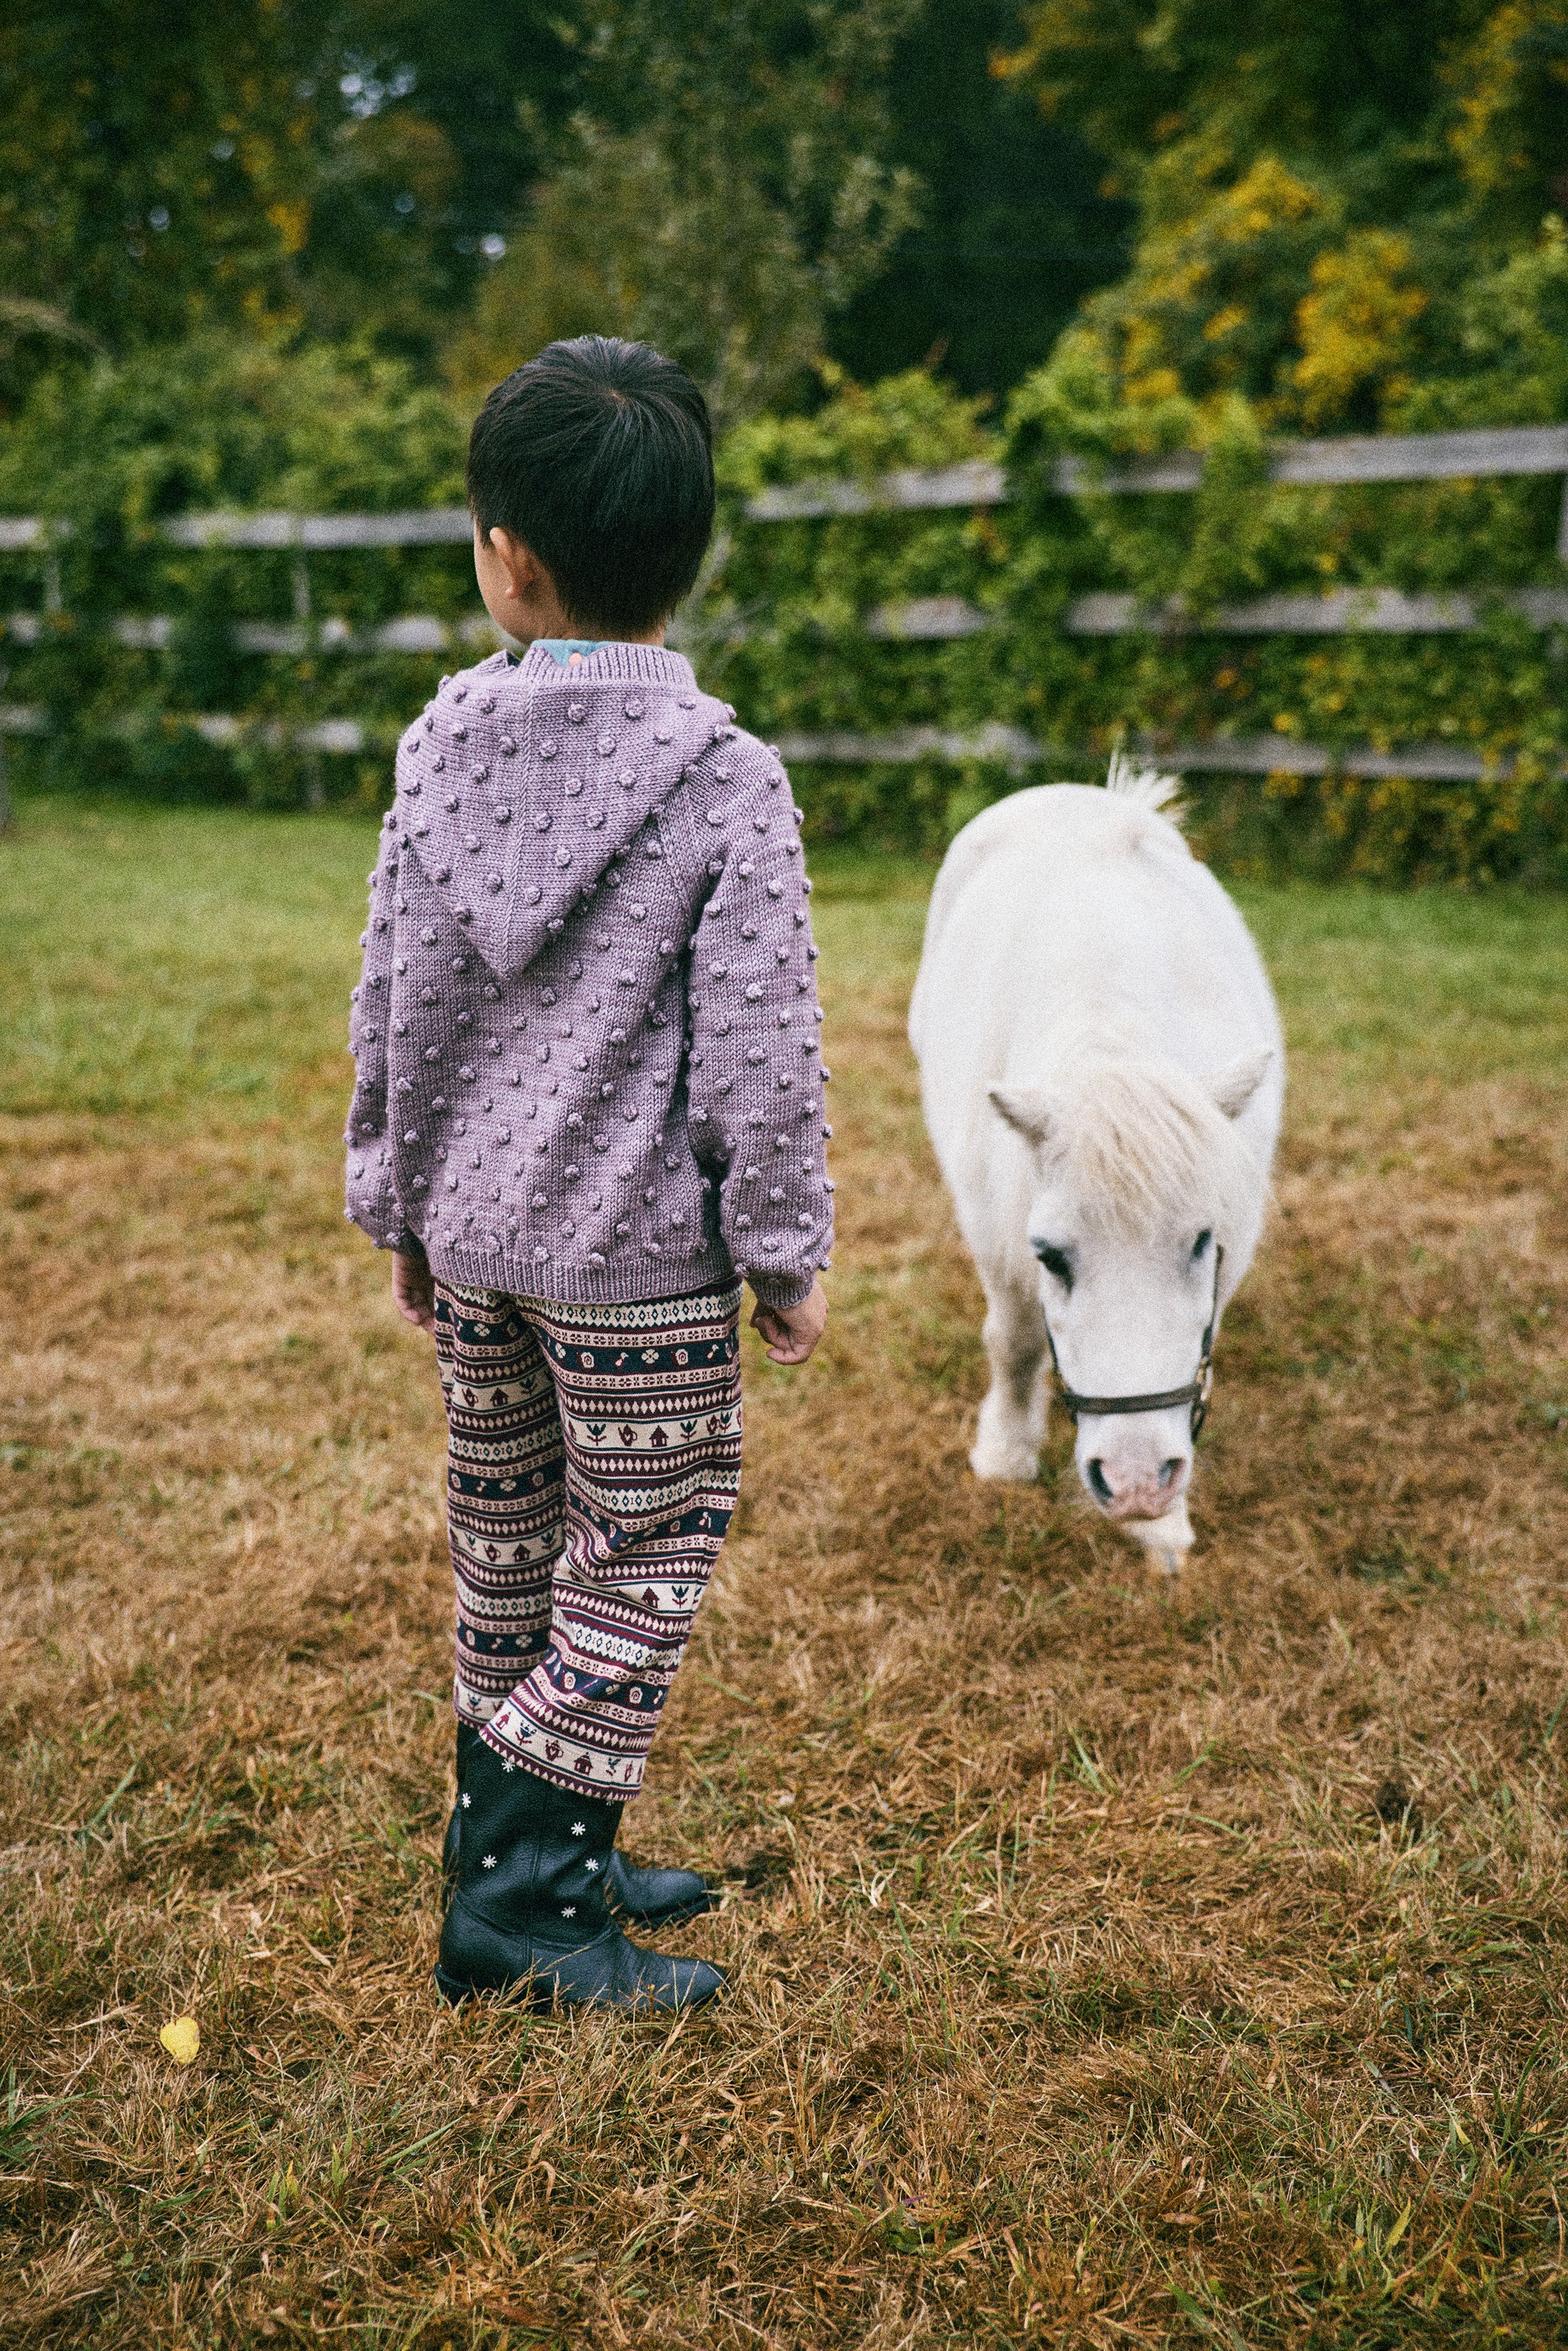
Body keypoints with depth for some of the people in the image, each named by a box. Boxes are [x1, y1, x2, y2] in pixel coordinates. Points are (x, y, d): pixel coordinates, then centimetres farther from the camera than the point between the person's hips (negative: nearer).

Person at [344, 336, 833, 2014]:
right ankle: (518, 1896, 13)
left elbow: (397, 1006, 4)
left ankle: (530, 1849, 33)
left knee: (505, 1538, 19)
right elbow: (758, 1045, -14)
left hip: (471, 1230, 5)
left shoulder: (443, 747, -2)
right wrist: (787, 1251, -3)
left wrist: (399, 1203, 16)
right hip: (636, 1249, -5)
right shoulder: (725, 780, -15)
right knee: (643, 1565, 8)